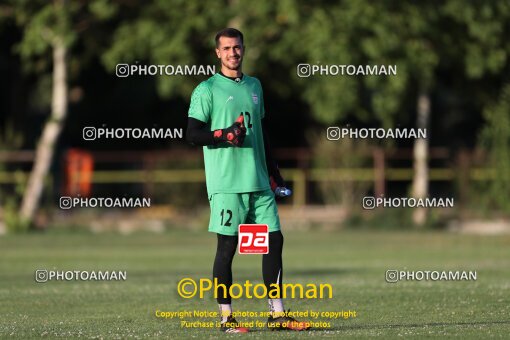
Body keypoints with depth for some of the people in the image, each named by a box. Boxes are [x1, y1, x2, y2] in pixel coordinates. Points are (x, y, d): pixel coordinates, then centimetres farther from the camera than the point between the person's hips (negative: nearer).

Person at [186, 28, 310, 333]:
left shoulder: (254, 86, 16)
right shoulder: (207, 89, -3)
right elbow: (193, 133, -7)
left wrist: (273, 170, 22)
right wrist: (224, 135, -22)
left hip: (259, 182, 6)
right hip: (226, 183, -6)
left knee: (274, 239, 3)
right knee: (227, 246, -3)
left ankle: (277, 314, 10)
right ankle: (226, 317, 3)